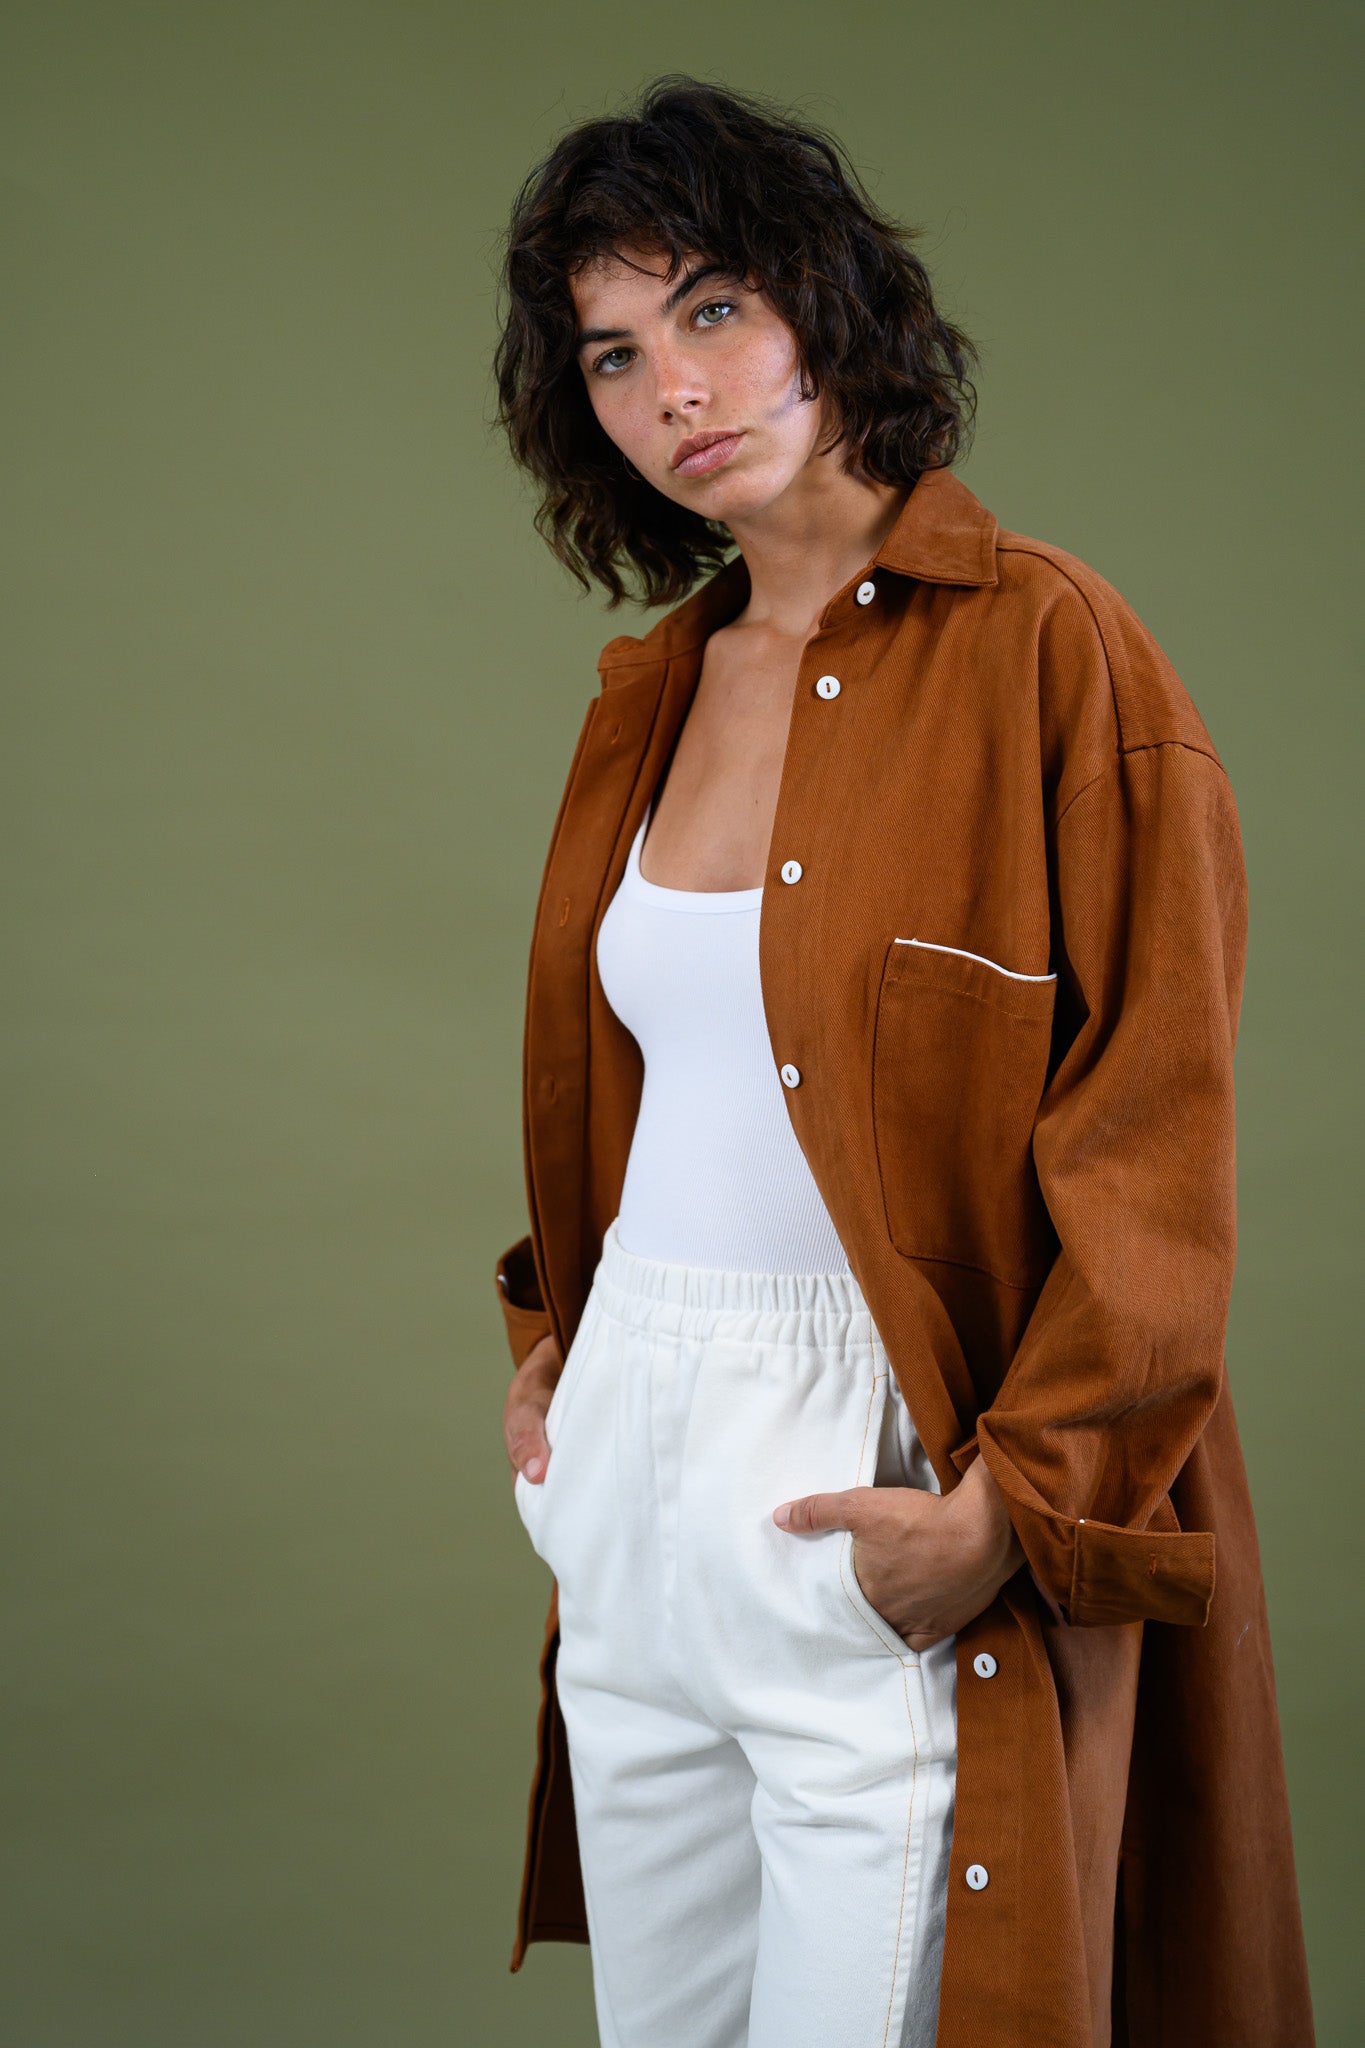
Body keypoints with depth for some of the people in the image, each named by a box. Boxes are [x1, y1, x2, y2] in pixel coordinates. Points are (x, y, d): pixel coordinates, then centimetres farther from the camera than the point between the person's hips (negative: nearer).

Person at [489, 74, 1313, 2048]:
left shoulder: (1045, 649, -11)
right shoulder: (654, 686, 11)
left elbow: (1152, 1152, -13)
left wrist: (1013, 1504, -18)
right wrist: (556, 1347, 13)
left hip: (887, 1502, -6)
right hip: (634, 1462, 7)